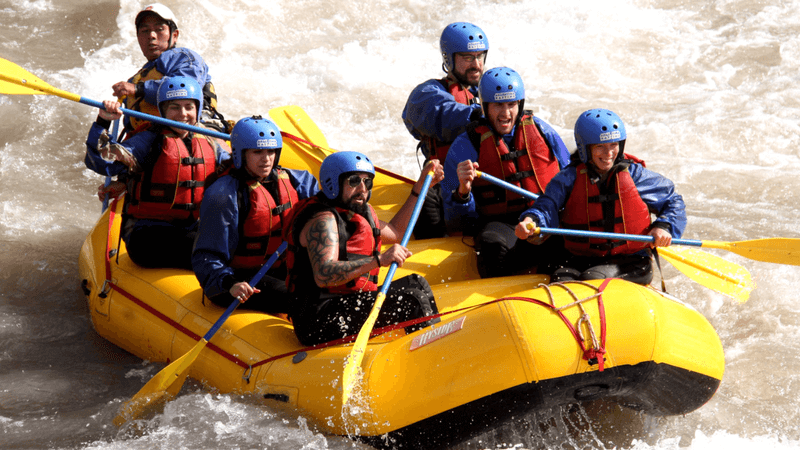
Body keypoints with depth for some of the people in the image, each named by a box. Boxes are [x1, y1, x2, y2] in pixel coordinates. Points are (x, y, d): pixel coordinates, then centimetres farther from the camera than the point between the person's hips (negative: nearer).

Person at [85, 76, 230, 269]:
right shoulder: (150, 141, -1)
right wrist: (103, 122, -23)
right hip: (147, 236, -5)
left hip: (193, 229, 5)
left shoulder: (210, 144, 14)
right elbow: (101, 162, -11)